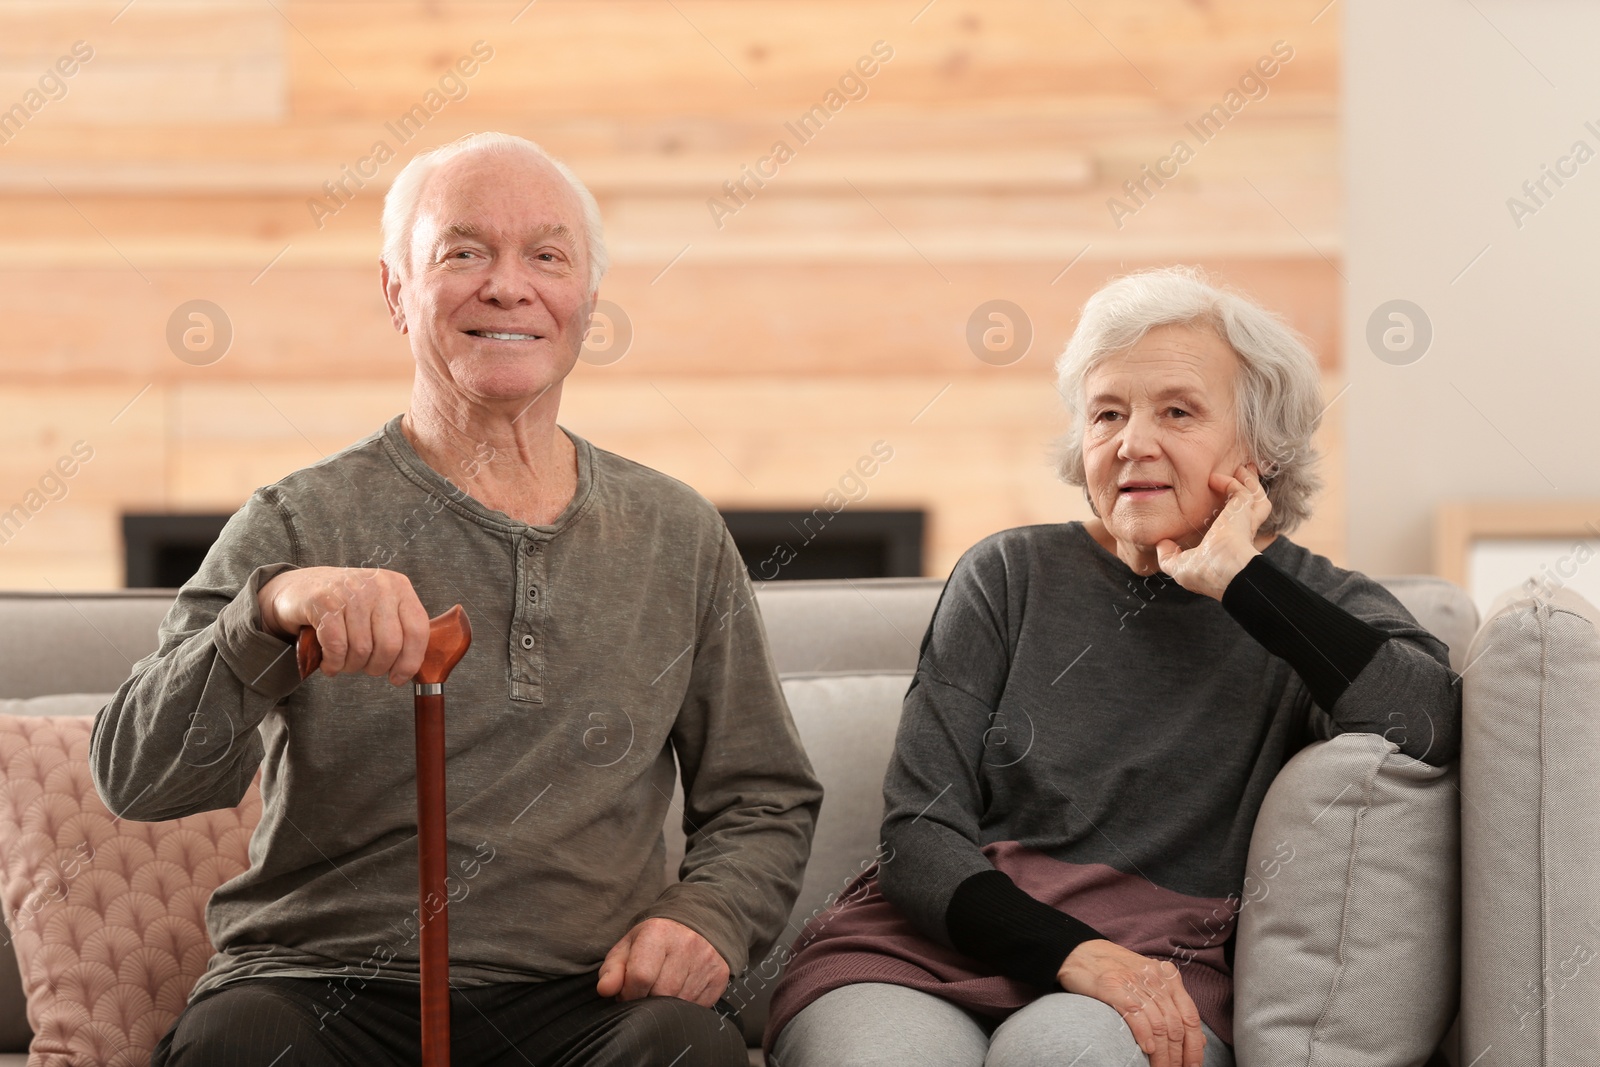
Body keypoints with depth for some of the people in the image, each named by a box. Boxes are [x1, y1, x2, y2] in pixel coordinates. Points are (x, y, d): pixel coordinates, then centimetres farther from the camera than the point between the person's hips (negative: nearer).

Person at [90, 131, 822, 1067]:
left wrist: (707, 917, -2)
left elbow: (765, 799, 20)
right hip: (325, 982, -1)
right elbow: (135, 778, -8)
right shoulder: (299, 527, 4)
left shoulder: (678, 536, 13)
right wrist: (272, 611, -25)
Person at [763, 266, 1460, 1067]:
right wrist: (1074, 951, -15)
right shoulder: (1010, 576, 12)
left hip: (1154, 973, -1)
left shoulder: (1318, 604, 10)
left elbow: (1430, 729, -14)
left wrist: (1238, 578, -7)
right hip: (931, 944, 1)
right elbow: (917, 832, 4)